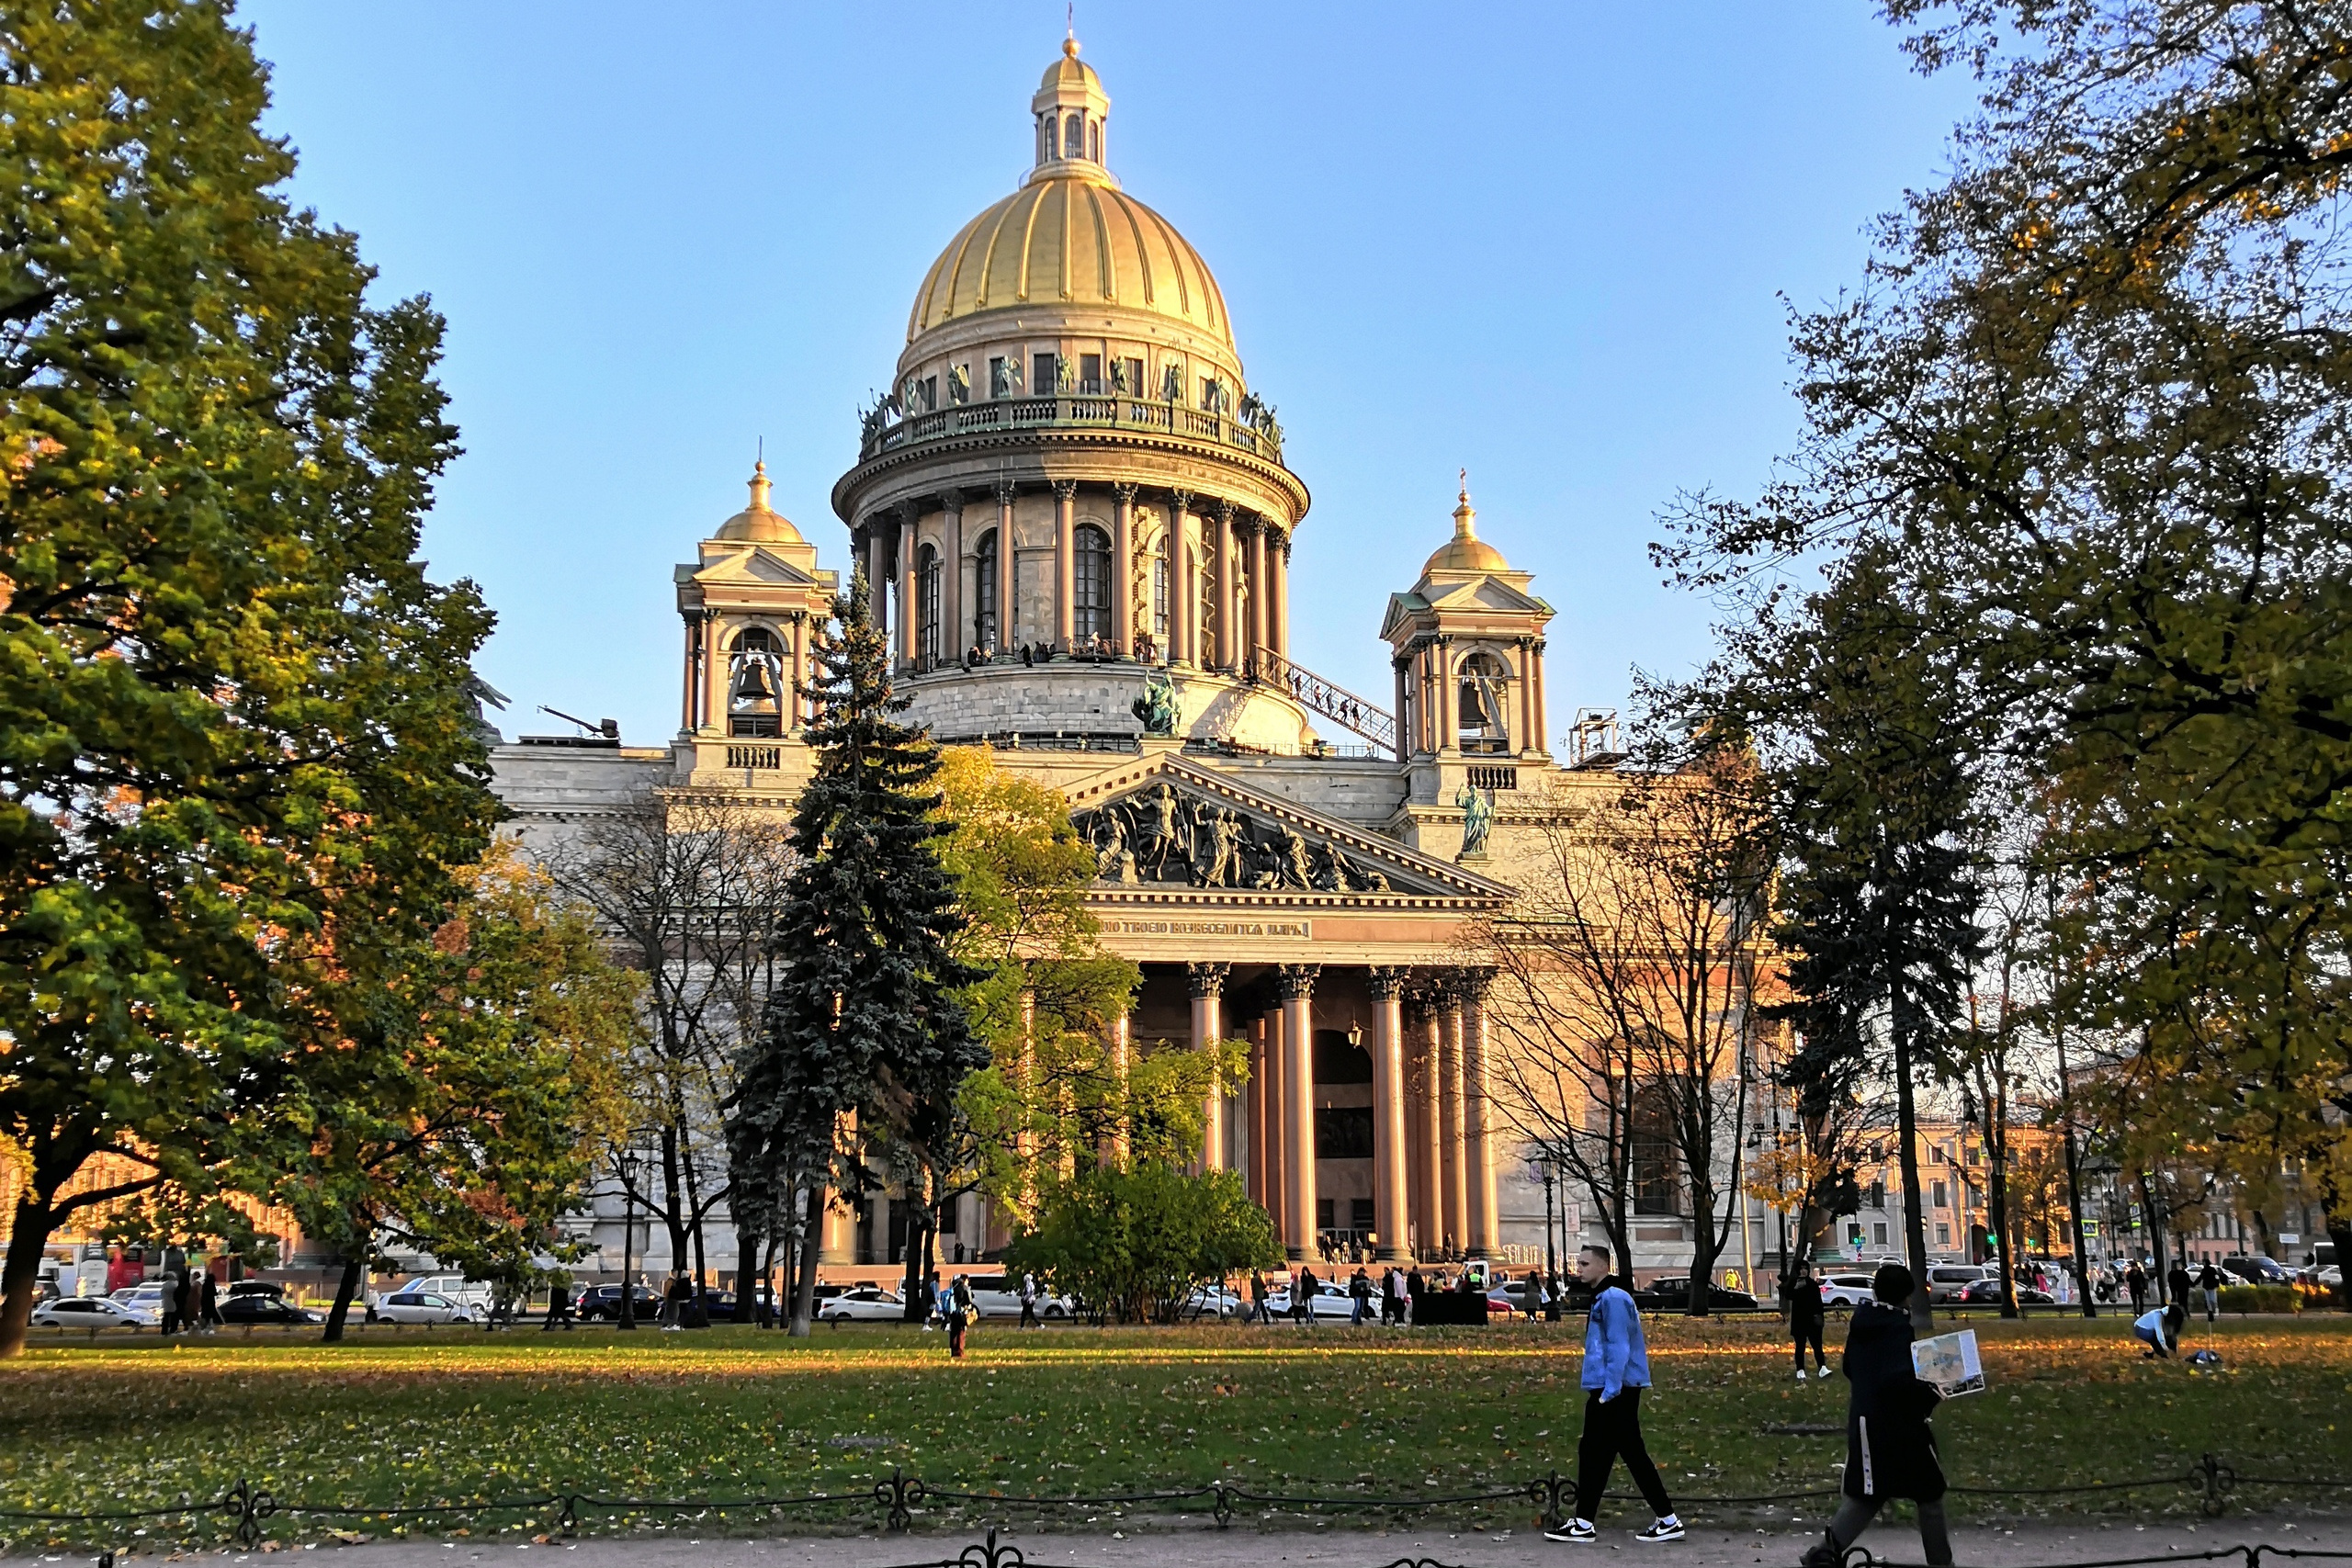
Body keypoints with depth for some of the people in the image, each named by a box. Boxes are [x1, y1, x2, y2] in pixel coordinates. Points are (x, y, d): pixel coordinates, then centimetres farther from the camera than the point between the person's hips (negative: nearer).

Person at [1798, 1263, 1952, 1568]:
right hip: (1899, 1426, -7)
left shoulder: (1860, 1322, 6)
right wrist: (1929, 1395, -16)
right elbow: (1897, 1379, -28)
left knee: (1865, 1494, 13)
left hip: (1862, 1421, 7)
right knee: (1929, 1492, 12)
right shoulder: (1898, 1326, -17)